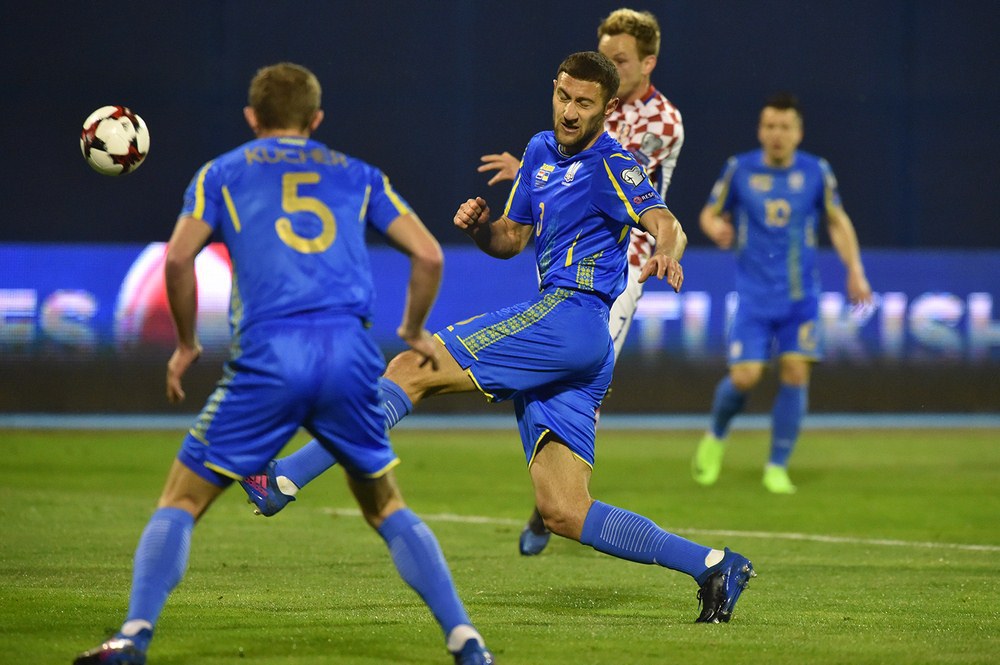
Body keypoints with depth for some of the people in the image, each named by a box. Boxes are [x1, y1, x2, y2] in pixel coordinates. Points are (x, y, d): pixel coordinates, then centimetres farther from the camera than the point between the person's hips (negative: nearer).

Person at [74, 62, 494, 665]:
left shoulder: (222, 173, 17)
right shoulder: (359, 175, 22)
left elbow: (179, 258, 3)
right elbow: (429, 255, 14)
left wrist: (186, 344, 15)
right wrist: (415, 332, 29)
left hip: (267, 356, -2)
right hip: (351, 354, 2)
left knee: (181, 502, 8)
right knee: (387, 508, 18)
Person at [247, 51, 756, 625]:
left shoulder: (610, 164, -4)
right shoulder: (541, 152, 22)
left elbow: (665, 224, -19)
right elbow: (512, 239, 28)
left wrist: (667, 254, -43)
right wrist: (480, 227, 5)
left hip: (572, 315, -9)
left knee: (414, 367, -12)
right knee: (563, 512, 0)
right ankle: (711, 566, -1)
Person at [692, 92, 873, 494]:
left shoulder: (816, 172, 0)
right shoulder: (739, 169, -2)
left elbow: (838, 221, 12)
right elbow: (711, 212, 10)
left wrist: (855, 271, 3)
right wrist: (715, 226, -15)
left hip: (800, 295, 1)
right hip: (754, 296, -1)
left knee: (796, 373, -8)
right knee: (744, 377, -9)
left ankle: (777, 468, 5)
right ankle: (716, 436, 23)